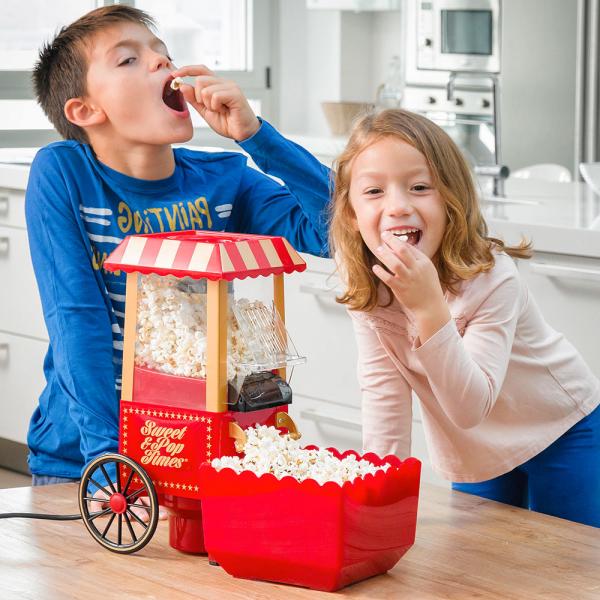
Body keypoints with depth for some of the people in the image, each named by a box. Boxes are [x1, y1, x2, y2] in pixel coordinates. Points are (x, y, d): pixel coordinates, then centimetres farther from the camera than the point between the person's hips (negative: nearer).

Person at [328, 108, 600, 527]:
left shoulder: (491, 279, -31)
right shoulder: (367, 286, -16)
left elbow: (470, 407, -36)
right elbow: (383, 394, -11)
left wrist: (429, 308, -46)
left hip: (560, 434, -4)